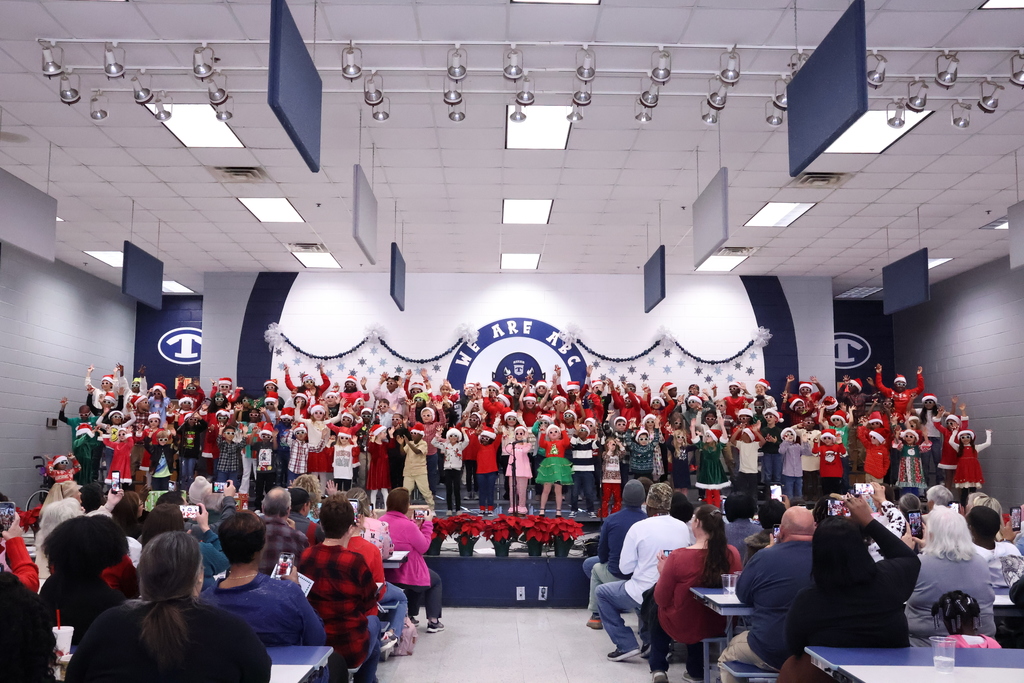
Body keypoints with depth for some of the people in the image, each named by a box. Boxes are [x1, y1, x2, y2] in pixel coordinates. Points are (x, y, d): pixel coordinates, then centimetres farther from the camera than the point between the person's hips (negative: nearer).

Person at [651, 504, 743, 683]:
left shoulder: (677, 557, -25)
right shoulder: (732, 553, -15)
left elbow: (661, 600, -13)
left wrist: (663, 572, 3)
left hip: (681, 628, -3)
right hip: (718, 626, 3)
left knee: (657, 610, 30)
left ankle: (658, 668, 31)